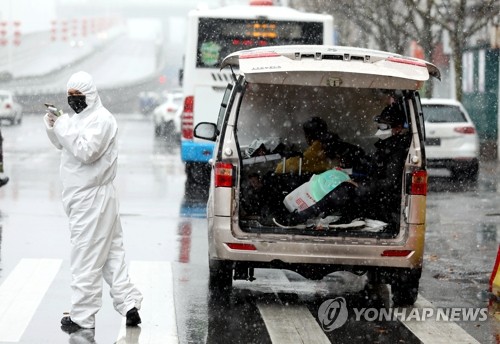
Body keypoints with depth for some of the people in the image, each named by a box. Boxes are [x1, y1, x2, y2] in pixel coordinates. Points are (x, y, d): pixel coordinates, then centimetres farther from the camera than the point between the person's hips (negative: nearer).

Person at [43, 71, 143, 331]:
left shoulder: (101, 119, -14)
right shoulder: (80, 116, 17)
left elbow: (86, 151, -24)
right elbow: (62, 144, 22)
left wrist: (62, 126, -23)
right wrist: (53, 126, 3)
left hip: (92, 198, -11)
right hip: (83, 196, 11)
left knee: (86, 257, -6)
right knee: (111, 253, 11)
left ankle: (83, 316, -2)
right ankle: (128, 304, 13)